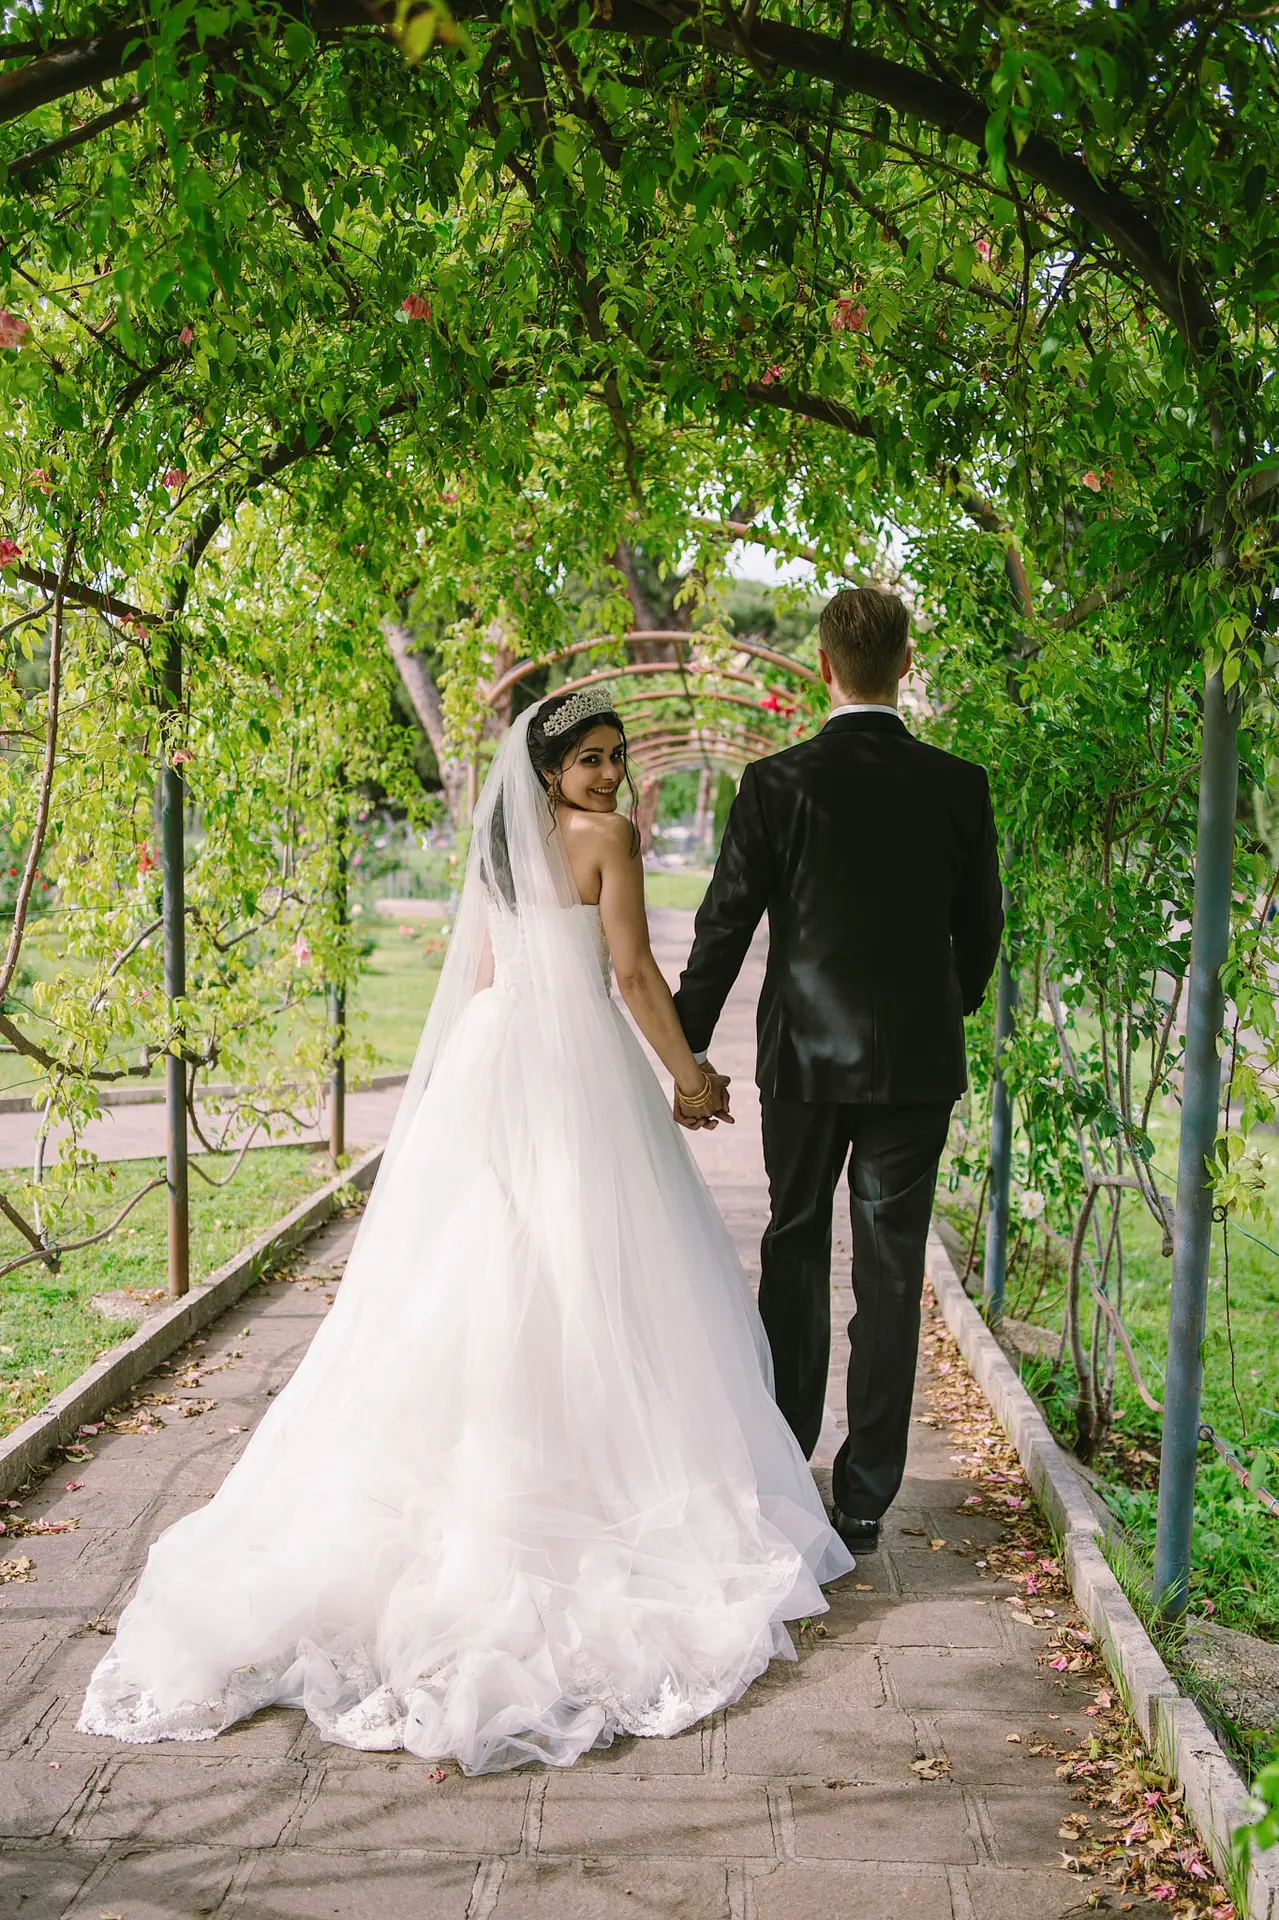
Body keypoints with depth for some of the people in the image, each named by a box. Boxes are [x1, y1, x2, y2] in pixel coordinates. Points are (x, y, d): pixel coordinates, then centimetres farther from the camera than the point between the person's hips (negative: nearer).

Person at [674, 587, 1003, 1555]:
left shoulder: (775, 784, -9)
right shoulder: (959, 786, -4)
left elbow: (724, 928, -6)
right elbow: (981, 927, 6)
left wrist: (687, 1048, 6)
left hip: (805, 1057, 0)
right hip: (917, 1060, 1)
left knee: (795, 1250, 16)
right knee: (891, 1272, 7)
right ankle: (866, 1496, 12)